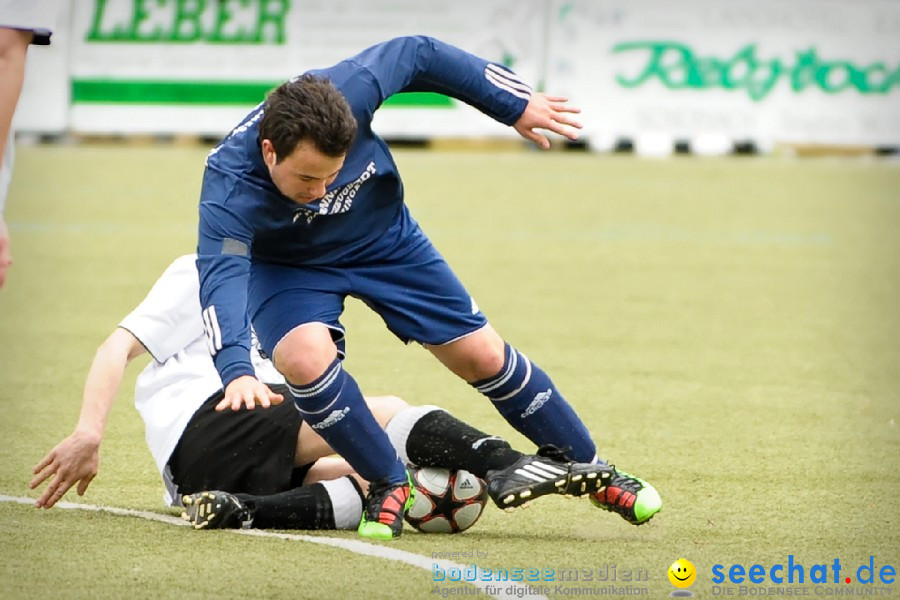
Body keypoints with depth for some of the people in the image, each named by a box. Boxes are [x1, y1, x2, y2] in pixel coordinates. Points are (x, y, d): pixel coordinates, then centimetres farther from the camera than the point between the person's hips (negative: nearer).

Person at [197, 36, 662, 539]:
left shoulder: (347, 92, -35)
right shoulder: (229, 186, -40)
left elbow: (419, 55, -17)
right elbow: (222, 277, -50)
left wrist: (516, 104, -8)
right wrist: (237, 371, -67)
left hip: (384, 238, 2)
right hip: (288, 266, -2)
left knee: (482, 355, 4)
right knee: (305, 355, -32)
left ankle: (588, 469, 24)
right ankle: (390, 484, -9)